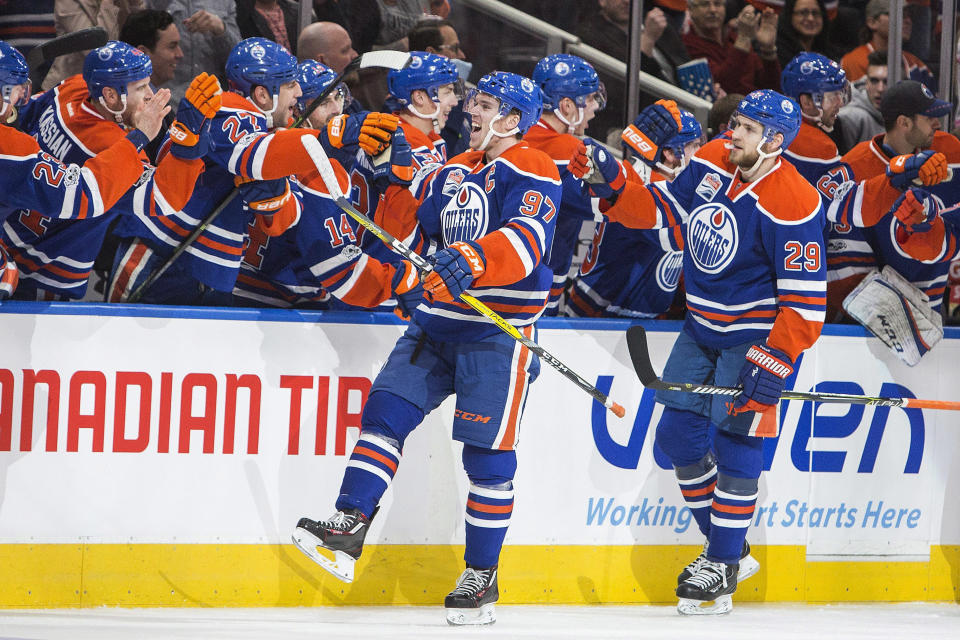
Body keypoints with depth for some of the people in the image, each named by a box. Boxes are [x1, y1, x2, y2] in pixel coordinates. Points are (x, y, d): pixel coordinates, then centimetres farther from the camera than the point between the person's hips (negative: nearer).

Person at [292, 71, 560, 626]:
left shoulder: (532, 172, -9)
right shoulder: (454, 171, 16)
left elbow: (527, 239, -27)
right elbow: (418, 233, 28)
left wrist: (476, 259, -44)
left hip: (499, 331, -7)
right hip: (438, 321, 7)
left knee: (488, 450, -4)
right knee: (387, 409, -8)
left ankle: (482, 577, 4)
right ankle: (349, 527, -12)